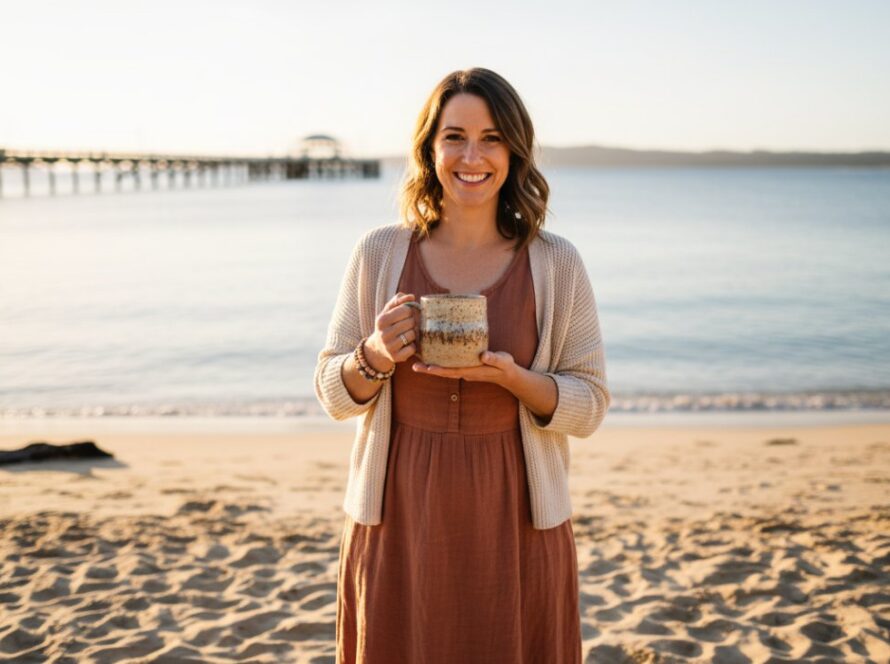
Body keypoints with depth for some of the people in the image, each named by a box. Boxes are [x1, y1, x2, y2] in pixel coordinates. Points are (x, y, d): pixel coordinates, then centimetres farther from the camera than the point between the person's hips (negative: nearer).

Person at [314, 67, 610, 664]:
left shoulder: (556, 263, -2)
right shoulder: (380, 253, 0)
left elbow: (590, 405, 0)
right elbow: (334, 395, 6)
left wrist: (510, 377, -18)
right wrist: (375, 356, -15)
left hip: (513, 524, 0)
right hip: (401, 521, 1)